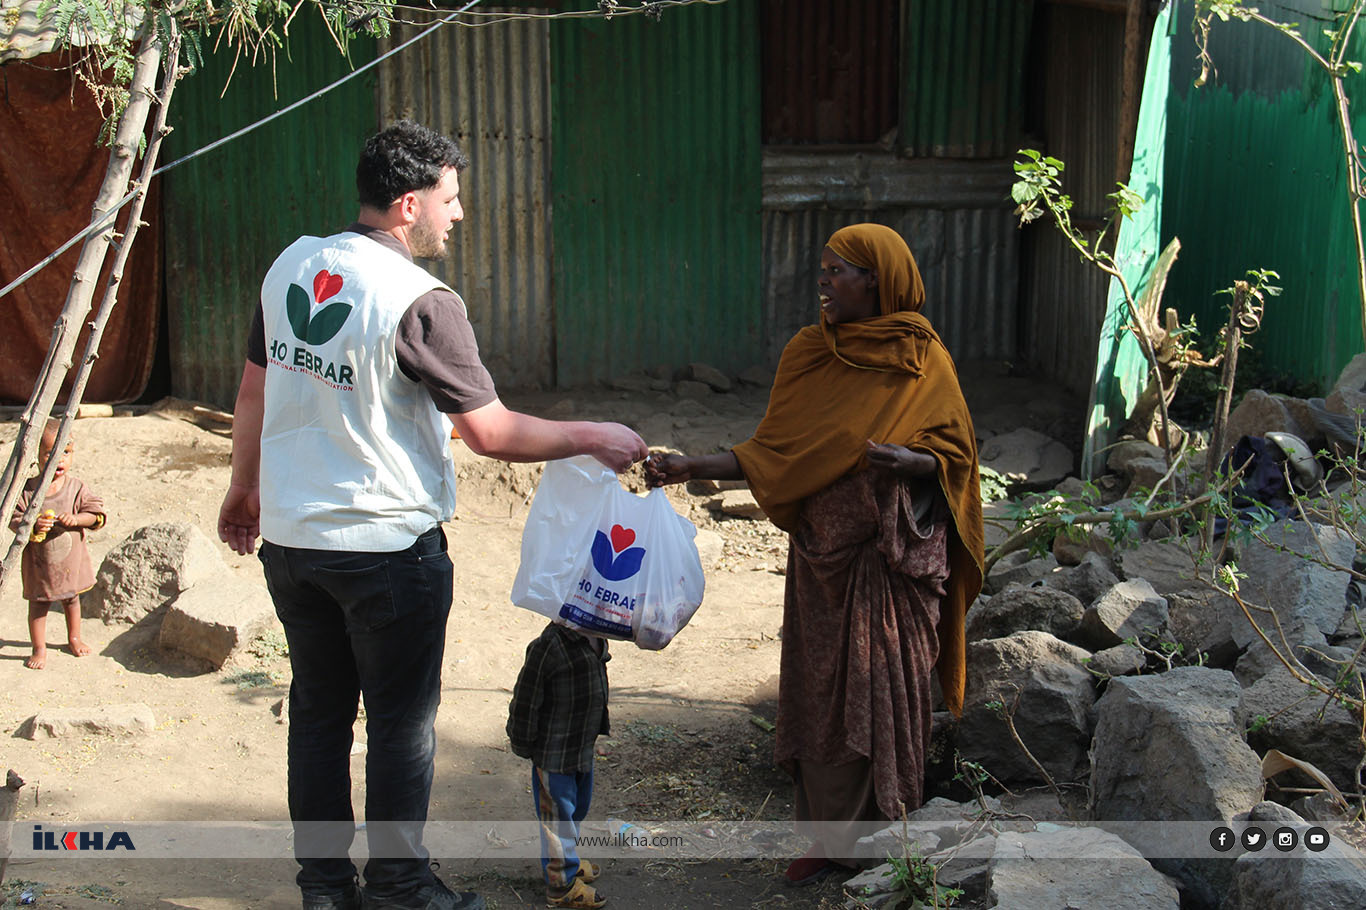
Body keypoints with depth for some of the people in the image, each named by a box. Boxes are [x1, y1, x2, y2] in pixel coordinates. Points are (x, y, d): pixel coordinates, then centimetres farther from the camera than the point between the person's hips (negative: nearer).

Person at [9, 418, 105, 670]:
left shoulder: (76, 487, -10)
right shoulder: (27, 490, -14)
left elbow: (96, 514, -7)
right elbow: (13, 519, -9)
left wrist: (76, 519, -25)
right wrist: (32, 526, -27)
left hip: (71, 559, 2)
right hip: (38, 561, -2)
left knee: (71, 599, 21)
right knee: (38, 604, 6)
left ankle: (74, 638, 41)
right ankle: (39, 648, 21)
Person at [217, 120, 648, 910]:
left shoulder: (292, 266, 3)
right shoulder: (420, 302, -18)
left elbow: (255, 389, 13)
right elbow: (491, 431, -19)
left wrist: (244, 490, 25)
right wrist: (594, 438, -6)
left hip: (290, 538, 7)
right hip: (387, 544, -7)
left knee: (319, 710, 16)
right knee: (401, 722, 8)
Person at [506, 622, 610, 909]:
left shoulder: (596, 639, 0)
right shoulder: (549, 645, -27)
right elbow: (526, 699, -19)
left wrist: (602, 726, 24)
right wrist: (525, 746, -13)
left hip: (584, 747, 8)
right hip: (555, 753, -8)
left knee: (578, 807, 25)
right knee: (558, 814, 7)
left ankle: (568, 859, 47)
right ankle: (562, 884, 22)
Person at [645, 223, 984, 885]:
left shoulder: (923, 362, -5)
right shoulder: (808, 355, 6)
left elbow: (955, 456, -1)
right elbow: (773, 454, 6)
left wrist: (911, 462, -22)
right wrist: (693, 468, -5)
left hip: (895, 562, -3)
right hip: (823, 557, 4)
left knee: (884, 691, 1)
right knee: (821, 693, 5)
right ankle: (830, 837, 18)